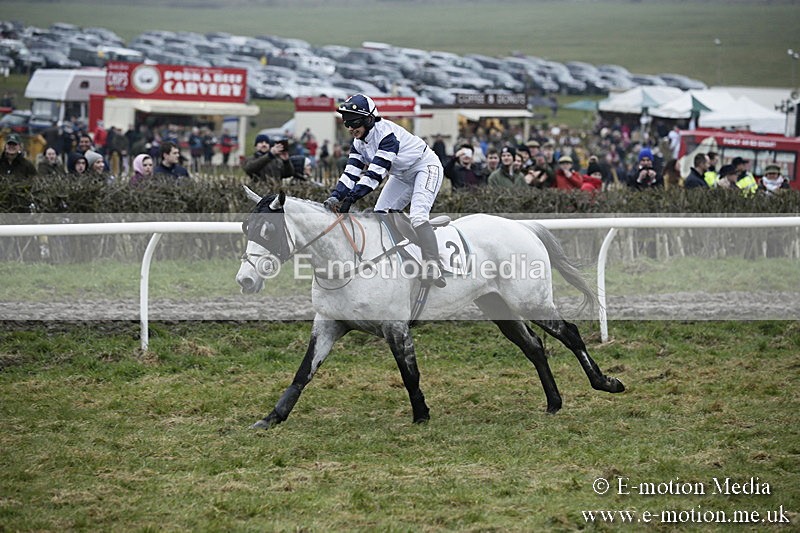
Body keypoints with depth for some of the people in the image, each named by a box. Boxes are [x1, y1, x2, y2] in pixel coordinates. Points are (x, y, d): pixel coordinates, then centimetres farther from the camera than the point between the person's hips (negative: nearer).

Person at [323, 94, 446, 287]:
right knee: (380, 214, 2)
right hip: (402, 176, 9)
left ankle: (432, 266, -34)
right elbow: (351, 172, -9)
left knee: (418, 215, -27)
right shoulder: (359, 142, -4)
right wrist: (335, 196, -26)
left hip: (426, 168, -9)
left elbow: (375, 173, -37)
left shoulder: (386, 132, -32)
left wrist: (350, 198, -42)